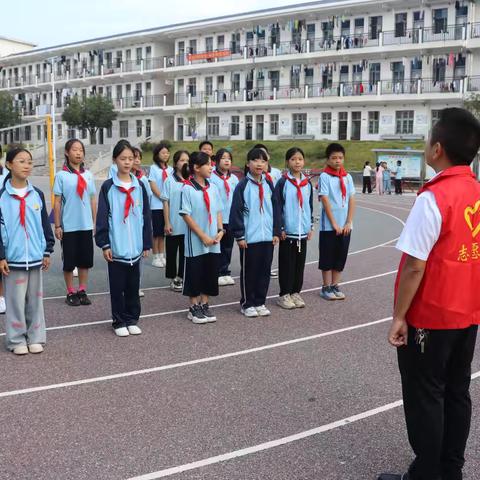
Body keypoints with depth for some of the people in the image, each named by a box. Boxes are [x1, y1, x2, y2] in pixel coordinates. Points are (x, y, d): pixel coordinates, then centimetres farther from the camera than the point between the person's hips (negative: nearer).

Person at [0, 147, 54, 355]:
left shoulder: (37, 195, 6)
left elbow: (45, 226, 9)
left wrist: (47, 251, 7)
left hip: (35, 257, 3)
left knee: (35, 300, 10)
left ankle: (35, 337, 20)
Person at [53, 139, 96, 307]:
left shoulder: (88, 175, 6)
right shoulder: (61, 175, -5)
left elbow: (93, 200, 10)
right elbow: (57, 202, -4)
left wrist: (95, 222, 8)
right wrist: (57, 226, -7)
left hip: (86, 225, 4)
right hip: (69, 226, -3)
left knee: (85, 260, 9)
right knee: (69, 261, 5)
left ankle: (82, 291, 20)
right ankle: (71, 293, 16)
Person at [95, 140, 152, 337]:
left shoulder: (139, 186, 6)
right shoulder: (108, 187, -3)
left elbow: (146, 216, 9)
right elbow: (102, 217, -4)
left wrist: (146, 243, 7)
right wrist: (104, 244, -8)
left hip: (135, 246, 3)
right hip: (116, 247, -3)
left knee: (133, 285, 11)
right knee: (117, 286, 5)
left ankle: (132, 320, 23)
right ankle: (119, 322, 17)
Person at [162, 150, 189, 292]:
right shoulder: (170, 181, -4)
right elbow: (166, 202, -4)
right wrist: (167, 223, -8)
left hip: (188, 225, 2)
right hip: (174, 225, -2)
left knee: (185, 252, 9)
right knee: (172, 252, 7)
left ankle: (181, 277, 21)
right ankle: (173, 279, 19)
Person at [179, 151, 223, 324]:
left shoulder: (213, 188, 6)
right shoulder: (187, 189, -10)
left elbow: (218, 211, 12)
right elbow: (186, 215, -12)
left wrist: (220, 230, -3)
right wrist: (203, 236, -15)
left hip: (213, 242, 5)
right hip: (195, 241, -5)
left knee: (211, 273, 11)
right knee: (194, 274, 5)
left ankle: (204, 305, 25)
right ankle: (194, 308, 18)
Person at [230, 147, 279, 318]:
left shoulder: (268, 185, 9)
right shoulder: (243, 185, -6)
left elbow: (275, 209, 14)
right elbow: (236, 211, -8)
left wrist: (275, 232, 9)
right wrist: (239, 236, -11)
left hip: (267, 236, 5)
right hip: (249, 238, -5)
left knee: (264, 271, 10)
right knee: (248, 271, 4)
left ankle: (260, 302, 22)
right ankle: (247, 304, 16)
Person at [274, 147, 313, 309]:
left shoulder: (307, 183, 8)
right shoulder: (283, 183, -6)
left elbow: (310, 206, 14)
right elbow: (277, 206, -8)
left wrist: (311, 226, 11)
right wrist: (279, 229, -12)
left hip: (303, 231, 5)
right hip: (287, 231, -4)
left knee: (300, 263, 10)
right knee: (287, 263, 2)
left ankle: (296, 292, 21)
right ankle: (284, 294, 11)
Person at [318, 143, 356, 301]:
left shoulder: (348, 177, 7)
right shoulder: (324, 176, -7)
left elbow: (351, 201, 5)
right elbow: (325, 201, -12)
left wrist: (348, 223, -4)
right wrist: (334, 224, -14)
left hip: (344, 226, 5)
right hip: (329, 226, -5)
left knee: (341, 257, 10)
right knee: (327, 257, 4)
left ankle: (335, 285, 22)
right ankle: (326, 287, 14)